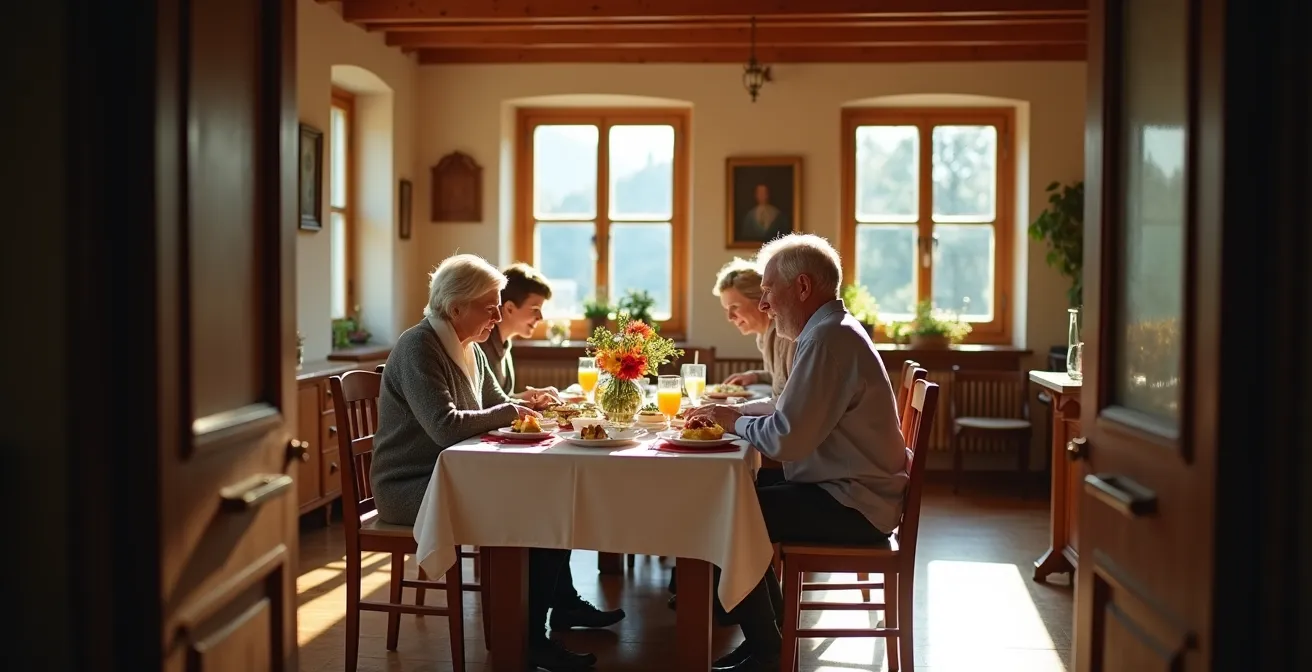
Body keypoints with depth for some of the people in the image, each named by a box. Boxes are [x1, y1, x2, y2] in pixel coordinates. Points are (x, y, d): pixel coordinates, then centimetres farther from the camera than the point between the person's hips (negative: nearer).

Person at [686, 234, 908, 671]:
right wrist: (733, 410, 6)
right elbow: (795, 414, 18)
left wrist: (736, 421, -8)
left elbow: (787, 439, -26)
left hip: (853, 506, -10)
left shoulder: (829, 339, -20)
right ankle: (769, 633, 20)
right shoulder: (832, 330, 14)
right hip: (851, 492, 10)